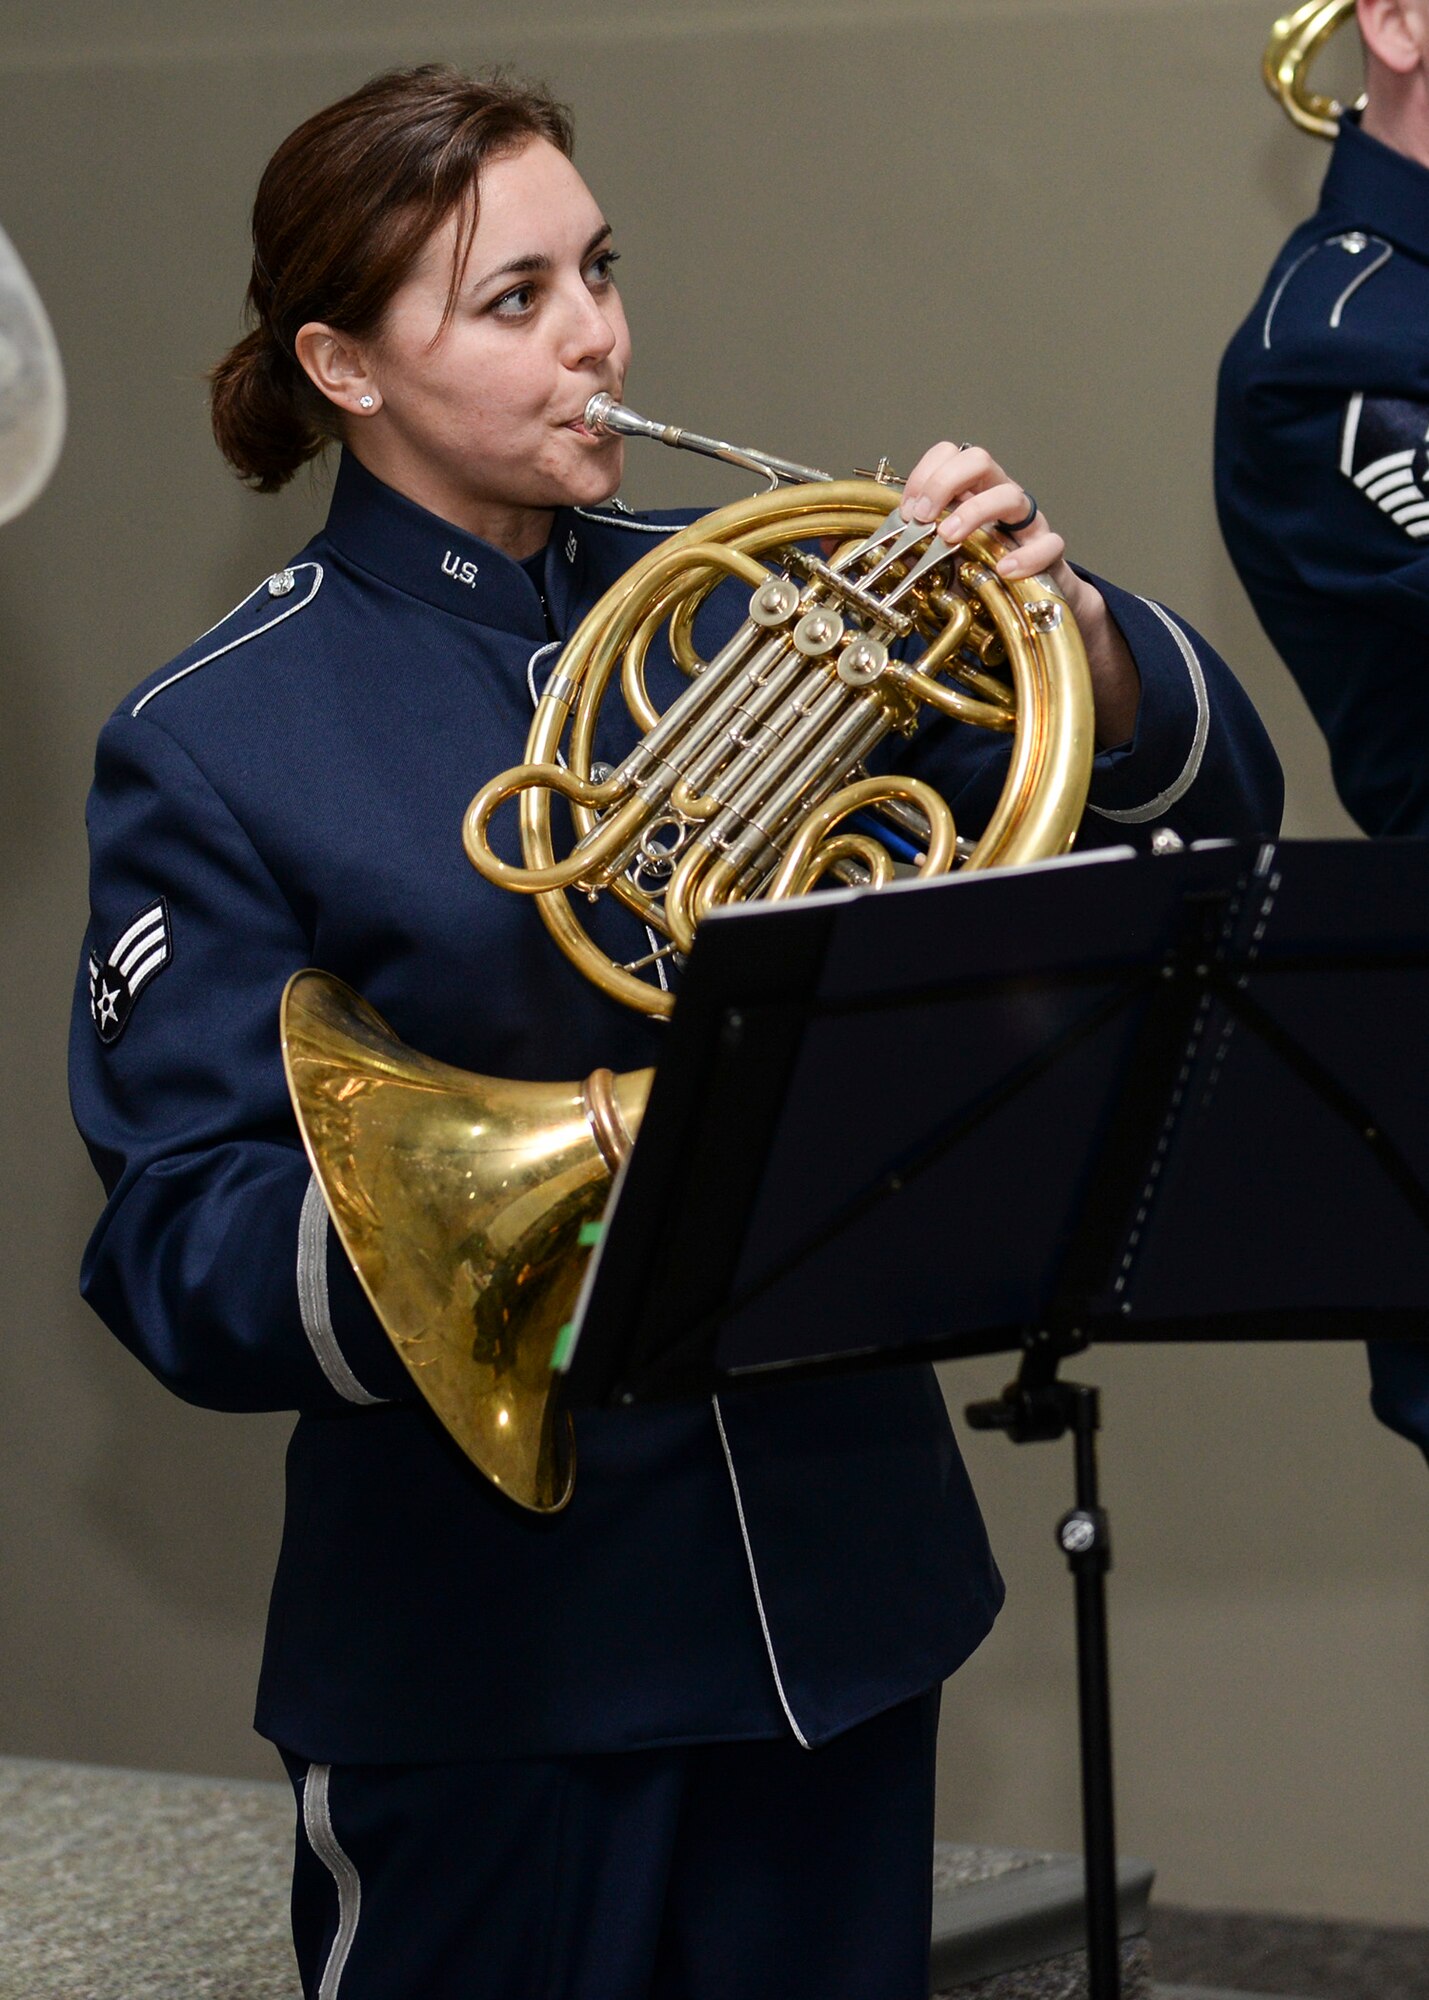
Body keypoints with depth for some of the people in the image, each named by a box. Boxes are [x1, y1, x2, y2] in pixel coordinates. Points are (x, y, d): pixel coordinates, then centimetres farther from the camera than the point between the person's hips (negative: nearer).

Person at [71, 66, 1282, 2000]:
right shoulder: (216, 743, -6)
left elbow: (1204, 808, 4)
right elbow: (188, 1257, -12)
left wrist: (1057, 622, -17)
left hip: (835, 1564, 4)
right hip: (491, 1630, -4)